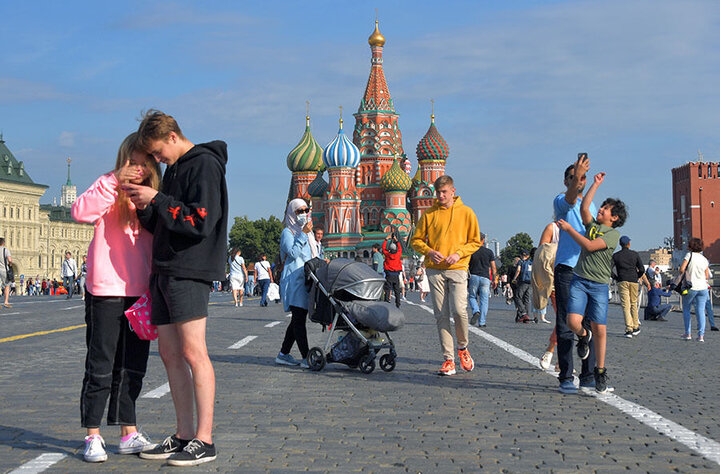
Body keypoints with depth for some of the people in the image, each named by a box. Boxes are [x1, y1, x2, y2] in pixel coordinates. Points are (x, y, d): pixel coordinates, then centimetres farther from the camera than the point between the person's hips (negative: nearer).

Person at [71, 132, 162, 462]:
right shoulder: (109, 186, -4)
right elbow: (80, 212, -23)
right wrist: (116, 182, -26)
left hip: (139, 292, 5)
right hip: (105, 290, -5)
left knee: (132, 367, 11)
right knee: (100, 366, 1)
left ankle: (128, 434, 21)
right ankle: (93, 437, 10)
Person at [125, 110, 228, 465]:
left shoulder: (205, 165, -7)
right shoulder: (173, 169, 21)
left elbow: (201, 222, -18)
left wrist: (157, 199, -16)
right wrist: (145, 208, 2)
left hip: (190, 273, -9)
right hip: (164, 271, 9)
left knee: (193, 352, -10)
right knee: (169, 353, 8)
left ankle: (204, 441, -6)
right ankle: (183, 434, 15)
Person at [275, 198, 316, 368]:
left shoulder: (308, 232, 21)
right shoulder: (287, 232, -3)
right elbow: (292, 253, -16)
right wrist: (303, 234, -16)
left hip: (306, 280, 8)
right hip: (294, 279, -8)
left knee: (298, 319, 9)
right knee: (299, 319, -11)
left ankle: (283, 354, 16)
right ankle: (306, 358, -15)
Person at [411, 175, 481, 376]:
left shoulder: (466, 213, 6)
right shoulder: (429, 214, 10)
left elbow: (475, 241, 8)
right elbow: (416, 240, 12)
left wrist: (459, 253, -8)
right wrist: (430, 252, -7)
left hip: (457, 269, -2)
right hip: (435, 271, 2)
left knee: (459, 310, -16)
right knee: (441, 315, -1)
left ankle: (463, 347, 11)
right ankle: (449, 360, 3)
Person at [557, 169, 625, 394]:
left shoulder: (613, 233, 1)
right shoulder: (592, 225, 15)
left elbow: (589, 246, -10)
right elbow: (584, 208, -1)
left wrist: (568, 228, -4)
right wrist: (596, 184, 3)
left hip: (599, 285, -3)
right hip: (579, 280, 3)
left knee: (600, 330, -3)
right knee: (573, 321, -17)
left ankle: (600, 372, 10)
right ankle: (583, 336, 19)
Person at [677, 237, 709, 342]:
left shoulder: (689, 255, -8)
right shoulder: (705, 259, 6)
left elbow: (681, 269, -14)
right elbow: (707, 277, 8)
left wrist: (686, 274, 7)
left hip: (691, 287, -3)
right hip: (703, 287, 3)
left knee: (686, 309, 13)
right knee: (700, 311, 2)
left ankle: (687, 333, 12)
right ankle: (701, 335, -6)